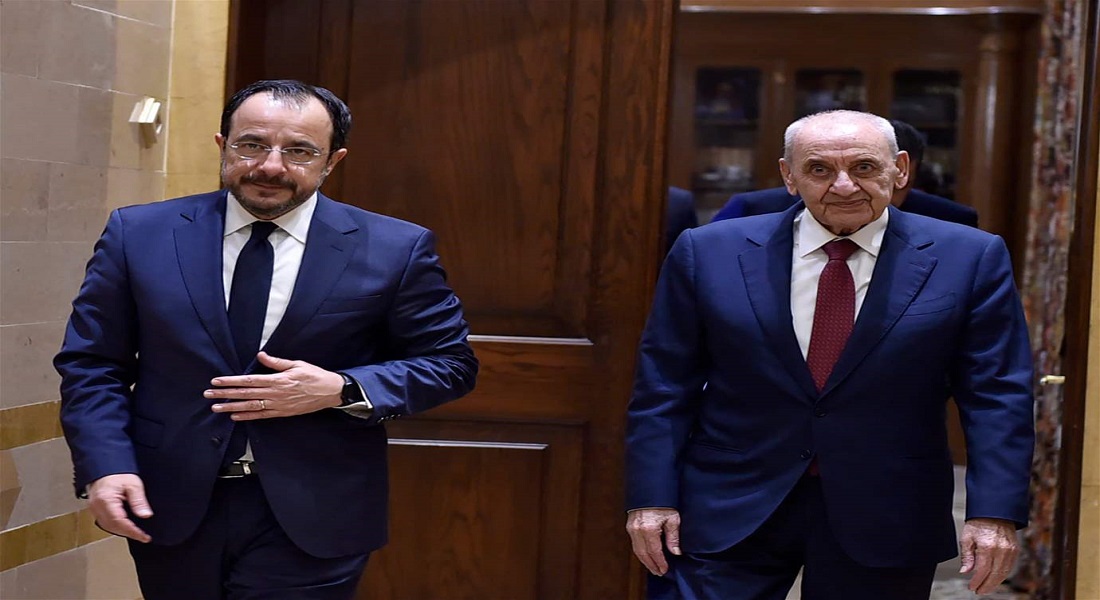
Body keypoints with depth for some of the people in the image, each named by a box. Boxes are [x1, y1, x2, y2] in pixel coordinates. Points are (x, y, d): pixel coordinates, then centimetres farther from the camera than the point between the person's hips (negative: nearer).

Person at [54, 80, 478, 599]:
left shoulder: (395, 250, -5)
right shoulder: (139, 234, 0)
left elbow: (449, 362, 1)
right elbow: (90, 362, 4)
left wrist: (343, 390, -15)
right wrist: (106, 465, -11)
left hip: (312, 518, -2)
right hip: (168, 508, 2)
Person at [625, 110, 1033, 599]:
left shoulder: (969, 259, -3)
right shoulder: (708, 252, -1)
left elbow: (997, 396, -3)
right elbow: (665, 388, 2)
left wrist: (994, 512, -11)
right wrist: (652, 498, -4)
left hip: (884, 522, 0)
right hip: (727, 513, 0)